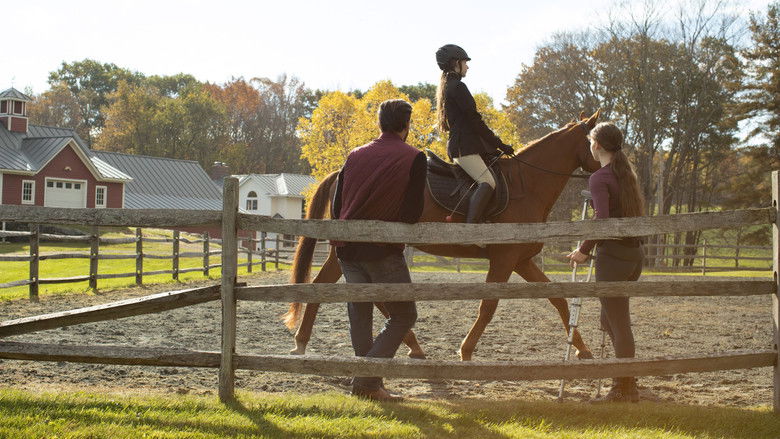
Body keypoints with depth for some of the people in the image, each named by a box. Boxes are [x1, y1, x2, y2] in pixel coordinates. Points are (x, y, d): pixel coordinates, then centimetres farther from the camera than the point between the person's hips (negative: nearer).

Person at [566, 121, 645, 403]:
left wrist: (584, 250, -14)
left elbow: (602, 219, -24)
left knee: (618, 323, -1)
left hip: (613, 252, -9)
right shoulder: (627, 173, 13)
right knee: (610, 319, 19)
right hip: (635, 250, 9)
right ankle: (627, 383, 25)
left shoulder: (599, 178, -13)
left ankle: (624, 390, 7)